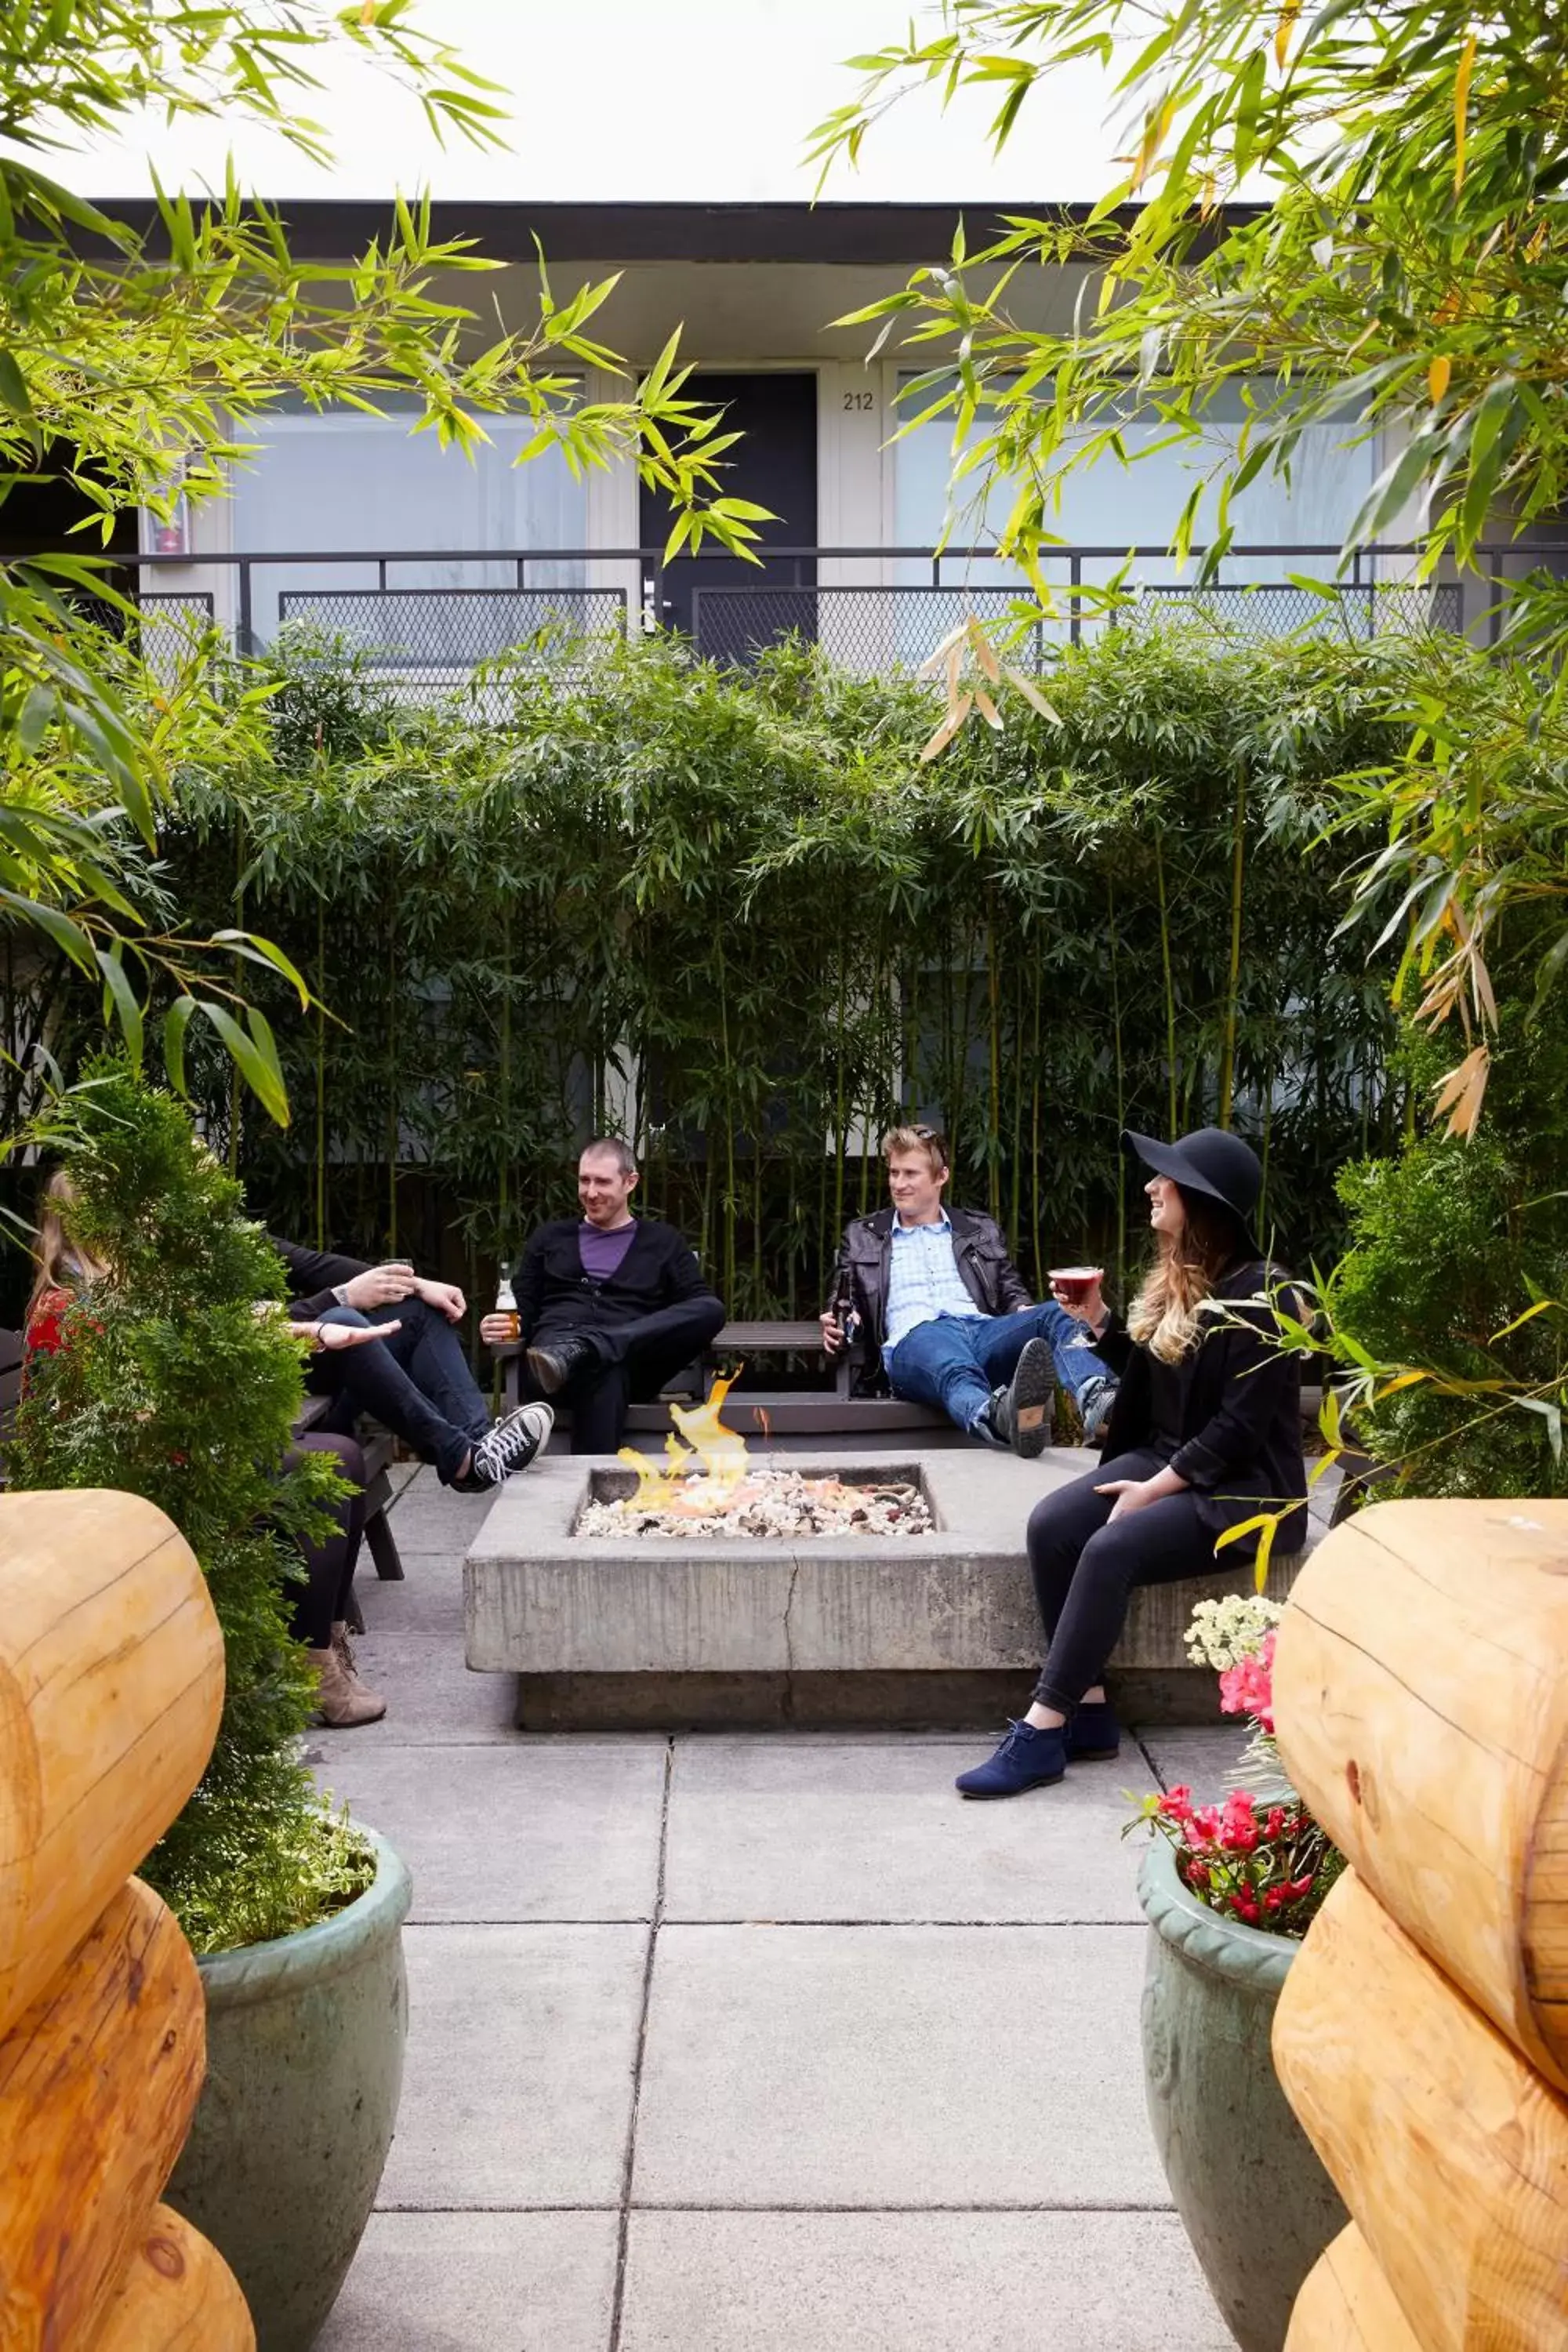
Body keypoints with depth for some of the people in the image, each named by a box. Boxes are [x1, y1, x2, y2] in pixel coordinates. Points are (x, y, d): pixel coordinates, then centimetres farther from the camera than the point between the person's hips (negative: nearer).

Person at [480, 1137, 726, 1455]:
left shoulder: (663, 1241, 23)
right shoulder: (551, 1237, 27)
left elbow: (702, 1308, 12)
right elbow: (524, 1309, 22)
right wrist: (504, 1327, -5)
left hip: (632, 1362, 1)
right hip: (553, 1344, -1)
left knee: (712, 1309, -31)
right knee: (603, 1373, -41)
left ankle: (577, 1352, -41)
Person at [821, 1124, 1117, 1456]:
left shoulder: (980, 1229, 30)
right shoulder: (862, 1237, 27)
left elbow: (1013, 1292, 27)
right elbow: (844, 1304, 26)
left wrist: (1024, 1311, 2)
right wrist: (836, 1325, 1)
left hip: (982, 1329, 3)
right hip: (913, 1339, -3)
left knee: (1055, 1314, -30)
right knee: (955, 1366, -42)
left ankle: (1098, 1403, -59)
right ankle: (999, 1416, -76)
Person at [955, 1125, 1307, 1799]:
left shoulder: (1257, 1293, -15)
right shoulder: (1175, 1279, 10)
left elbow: (1242, 1424, -18)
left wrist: (1156, 1488, -19)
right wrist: (1100, 1323, 4)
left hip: (1238, 1487, -8)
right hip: (1162, 1458, 8)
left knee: (1110, 1549, -30)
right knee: (1051, 1524, -16)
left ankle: (1041, 1732, -23)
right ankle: (1088, 1709, -11)